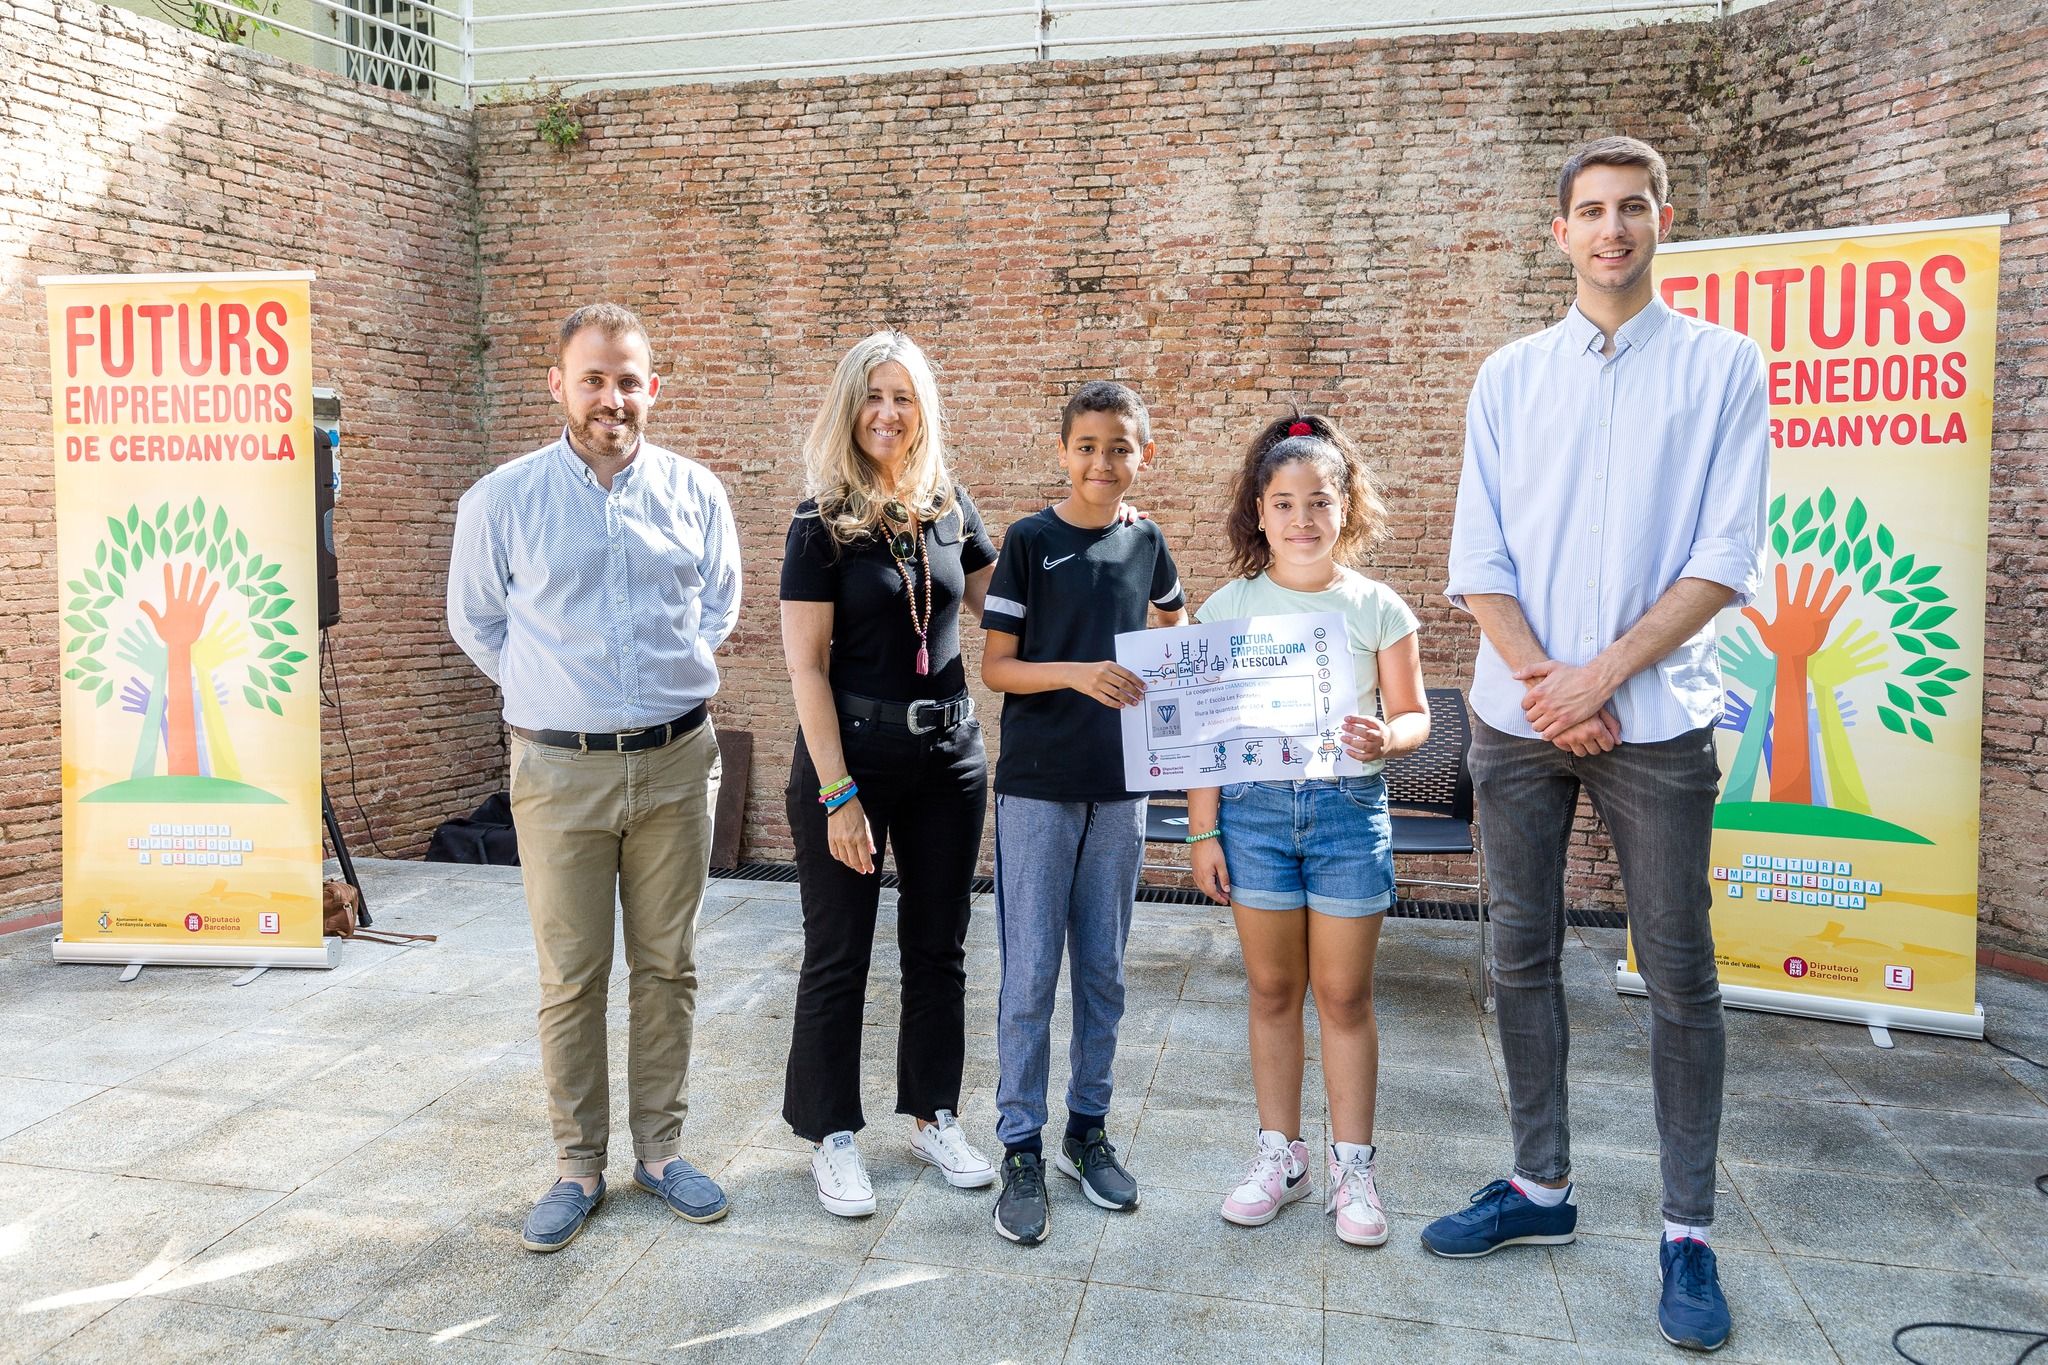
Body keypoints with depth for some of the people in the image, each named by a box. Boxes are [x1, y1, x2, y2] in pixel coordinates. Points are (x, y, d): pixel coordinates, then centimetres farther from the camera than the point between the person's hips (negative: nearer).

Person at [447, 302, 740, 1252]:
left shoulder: (696, 494, 3)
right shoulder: (502, 500, -2)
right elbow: (474, 622, 11)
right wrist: (550, 692, 10)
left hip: (676, 760, 2)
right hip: (560, 769, -1)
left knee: (667, 966, 10)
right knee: (571, 979, 5)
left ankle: (660, 1148, 25)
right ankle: (578, 1166, 20)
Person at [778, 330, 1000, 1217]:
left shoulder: (949, 508, 5)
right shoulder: (823, 523, -8)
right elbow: (806, 667, -11)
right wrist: (839, 795, -16)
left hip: (948, 751, 5)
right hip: (852, 748, -4)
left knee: (938, 945, 14)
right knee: (838, 954, 6)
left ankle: (932, 1116, 31)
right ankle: (831, 1135, 23)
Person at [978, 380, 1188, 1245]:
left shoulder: (1146, 543, 6)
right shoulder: (1031, 541, -5)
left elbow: (1178, 634, 24)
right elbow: (995, 666, -7)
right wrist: (1076, 672, -22)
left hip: (1120, 785, 4)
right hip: (1037, 785, -4)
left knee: (1103, 971, 12)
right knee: (1030, 975, 1)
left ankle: (1088, 1130, 26)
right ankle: (1021, 1150, 13)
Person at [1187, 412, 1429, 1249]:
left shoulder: (1377, 608, 1)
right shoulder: (1229, 607, 2)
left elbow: (1414, 715, 3)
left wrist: (1386, 738, -20)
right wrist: (1203, 830, 0)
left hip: (1349, 808, -1)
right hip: (1254, 807, 1)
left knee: (1344, 994, 6)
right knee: (1272, 990, 10)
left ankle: (1351, 1166, 21)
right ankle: (1279, 1155, 24)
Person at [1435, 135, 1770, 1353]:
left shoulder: (1724, 367, 3)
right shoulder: (1510, 376, 9)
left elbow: (1728, 558, -4)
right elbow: (1478, 558, 4)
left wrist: (1605, 673, -12)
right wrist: (1545, 683, -8)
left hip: (1656, 718, -2)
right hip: (1518, 716, 3)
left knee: (1680, 976, 3)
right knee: (1523, 958, 10)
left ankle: (1690, 1235, 16)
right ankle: (1542, 1188, 25)